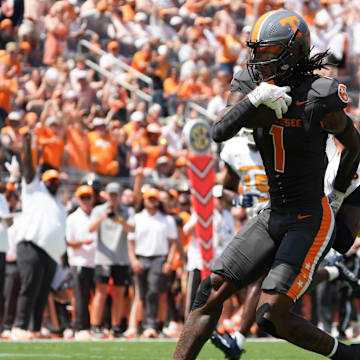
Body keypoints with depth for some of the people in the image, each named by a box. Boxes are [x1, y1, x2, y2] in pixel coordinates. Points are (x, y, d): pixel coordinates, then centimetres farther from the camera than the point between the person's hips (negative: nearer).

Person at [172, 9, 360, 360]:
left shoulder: (320, 101, -15)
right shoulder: (250, 92, -1)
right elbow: (219, 132, -18)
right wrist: (255, 99, -33)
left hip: (311, 221, -6)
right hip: (273, 216, 6)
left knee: (271, 316, -14)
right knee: (212, 291, -3)